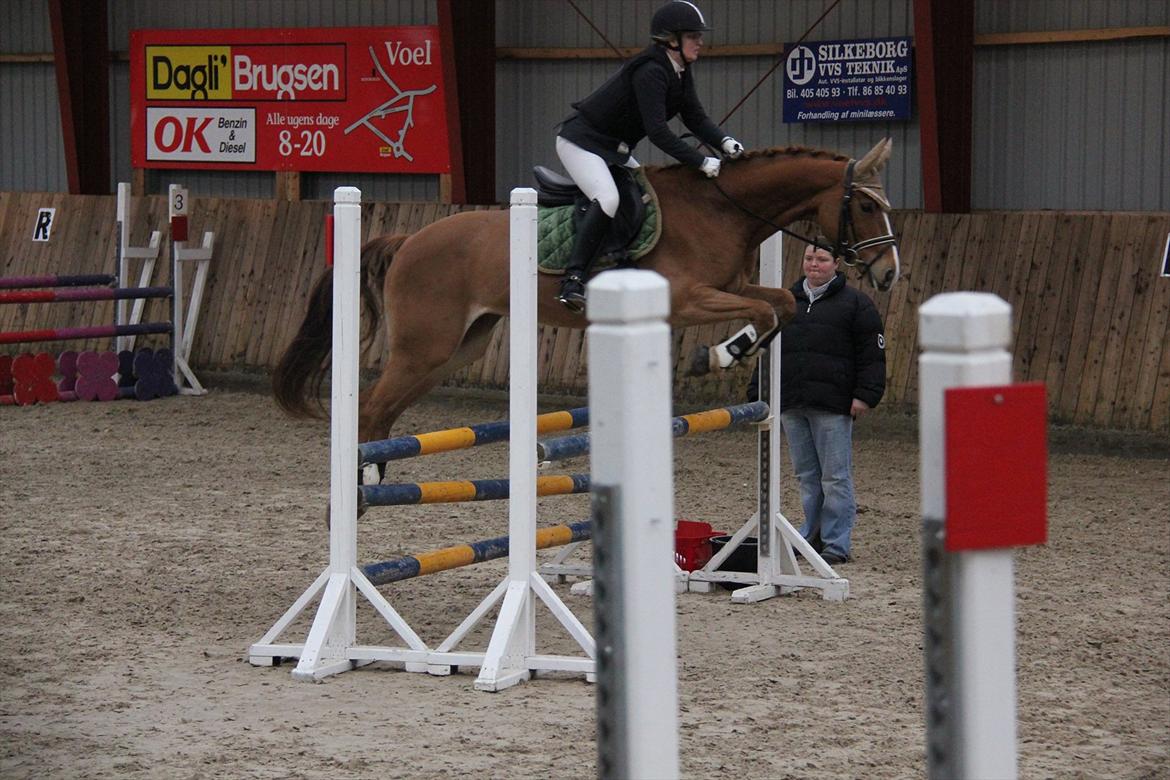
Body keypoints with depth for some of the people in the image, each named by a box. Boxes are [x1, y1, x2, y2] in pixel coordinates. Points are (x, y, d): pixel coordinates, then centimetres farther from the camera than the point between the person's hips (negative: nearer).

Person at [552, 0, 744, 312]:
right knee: (607, 199, -30)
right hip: (580, 142, -11)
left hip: (614, 149, 11)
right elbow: (658, 132, -32)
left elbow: (695, 117, 5)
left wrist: (724, 142, -15)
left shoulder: (680, 72, 4)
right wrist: (702, 163, -33)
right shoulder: (650, 72, -26)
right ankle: (573, 281, -34)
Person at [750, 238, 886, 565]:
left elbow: (872, 354, -2)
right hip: (791, 404, 5)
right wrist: (758, 393, 16)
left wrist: (864, 395, -11)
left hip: (832, 406, -5)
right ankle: (812, 534, 19)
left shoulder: (855, 303, 1)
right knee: (806, 476, 11)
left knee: (835, 477, -4)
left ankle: (837, 543, -2)